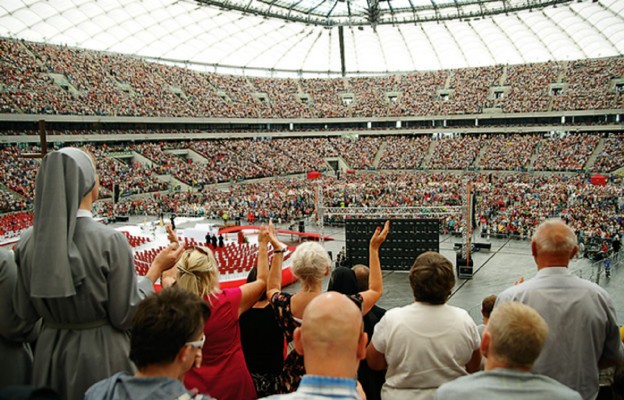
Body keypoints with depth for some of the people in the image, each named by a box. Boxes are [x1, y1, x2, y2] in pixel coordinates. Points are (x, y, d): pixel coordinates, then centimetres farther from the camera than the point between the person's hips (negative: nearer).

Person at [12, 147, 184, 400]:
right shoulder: (110, 240, -21)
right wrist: (156, 269, -6)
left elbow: (25, 313, 4)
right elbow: (125, 317, -14)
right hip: (101, 355, -4)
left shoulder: (29, 241, -7)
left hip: (50, 354, 5)